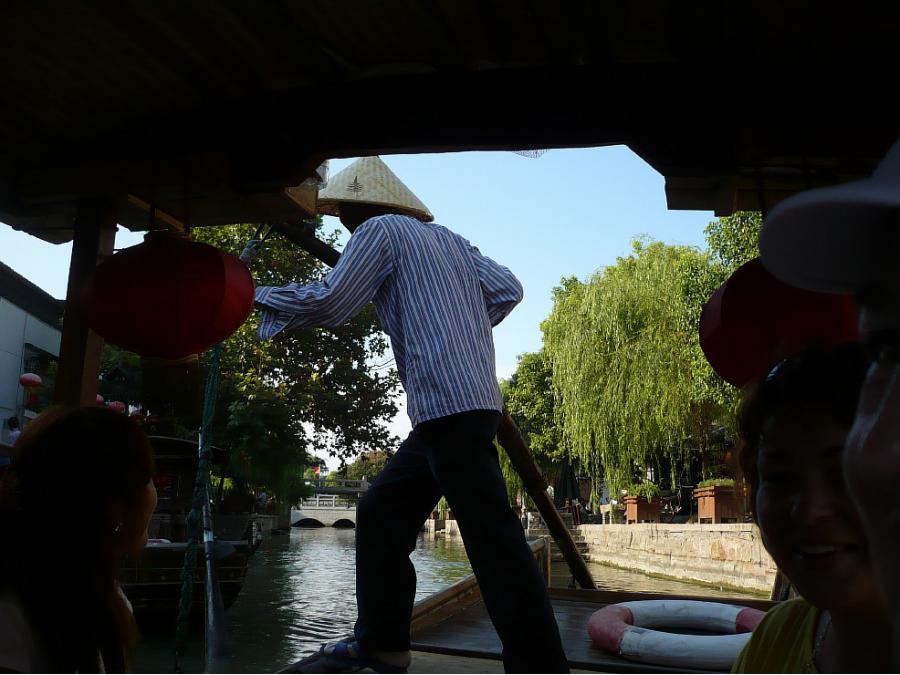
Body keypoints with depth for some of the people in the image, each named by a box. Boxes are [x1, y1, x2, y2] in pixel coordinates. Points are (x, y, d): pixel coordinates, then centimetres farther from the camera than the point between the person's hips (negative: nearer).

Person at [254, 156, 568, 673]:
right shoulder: (448, 238, 22)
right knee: (383, 512, 14)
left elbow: (330, 303, -4)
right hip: (465, 401, 9)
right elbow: (509, 290, 17)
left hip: (449, 403, -9)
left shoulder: (379, 230, 1)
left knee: (493, 537, -9)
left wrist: (260, 297, 11)